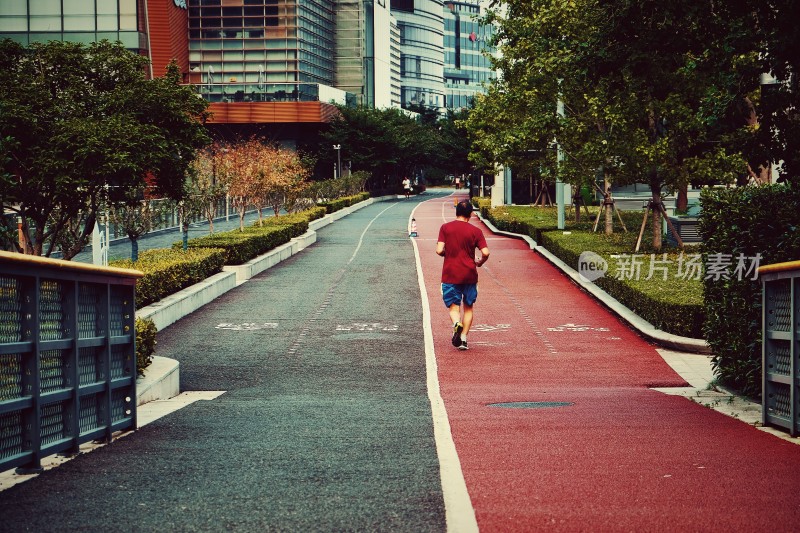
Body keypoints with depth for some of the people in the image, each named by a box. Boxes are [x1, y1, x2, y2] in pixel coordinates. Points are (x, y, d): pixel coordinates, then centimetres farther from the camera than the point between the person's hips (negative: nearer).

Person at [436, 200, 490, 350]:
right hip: (469, 275, 0)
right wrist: (480, 262, 11)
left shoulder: (445, 228, -1)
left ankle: (457, 323, -25)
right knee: (468, 307, 14)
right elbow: (485, 252, -9)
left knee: (453, 306, 7)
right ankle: (463, 337, 4)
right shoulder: (475, 231, -1)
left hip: (450, 274, 0)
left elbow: (439, 250, -9)